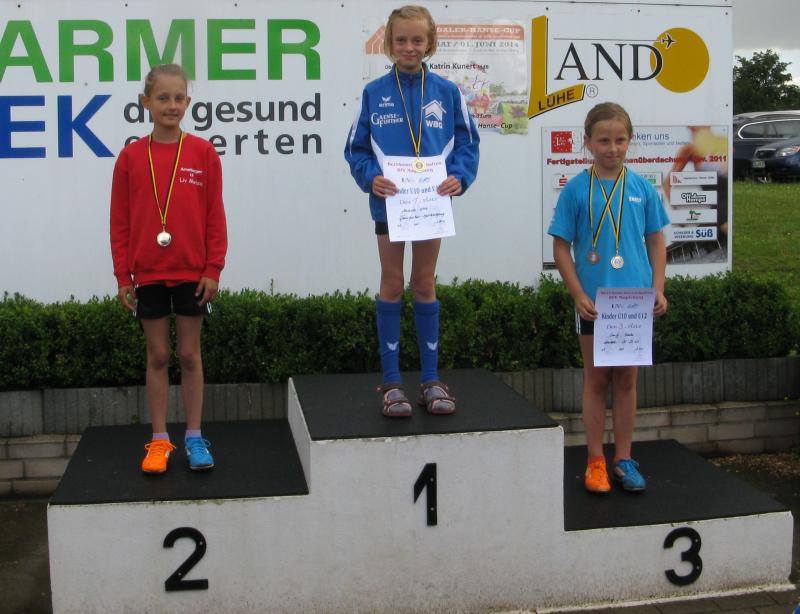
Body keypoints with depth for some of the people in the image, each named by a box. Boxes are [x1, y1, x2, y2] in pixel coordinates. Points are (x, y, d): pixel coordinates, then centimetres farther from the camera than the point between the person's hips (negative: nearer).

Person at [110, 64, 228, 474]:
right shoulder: (131, 157, -1)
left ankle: (194, 437, 17)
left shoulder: (203, 153, -3)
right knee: (157, 355, 9)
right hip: (147, 274, 1)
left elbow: (215, 216, -1)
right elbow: (120, 222, 1)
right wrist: (123, 276, -1)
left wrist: (213, 269, -5)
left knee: (190, 354, 8)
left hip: (193, 272, -1)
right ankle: (159, 440, 17)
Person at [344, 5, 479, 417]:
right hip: (389, 201, -1)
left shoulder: (446, 92, -1)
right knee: (392, 285, 6)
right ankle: (391, 381, 14)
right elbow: (356, 149, 0)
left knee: (424, 285, 10)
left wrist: (459, 177, -16)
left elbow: (467, 143, 1)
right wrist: (370, 178, -18)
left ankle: (431, 379, 18)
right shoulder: (374, 93, -2)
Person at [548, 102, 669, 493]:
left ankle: (623, 459, 21)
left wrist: (658, 289, -2)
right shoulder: (576, 190, -5)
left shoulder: (642, 188, 2)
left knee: (626, 380, 11)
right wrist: (579, 295, -11)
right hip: (594, 302, -2)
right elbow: (561, 248, -3)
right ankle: (595, 461, 18)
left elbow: (656, 242, 8)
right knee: (596, 380, 8)